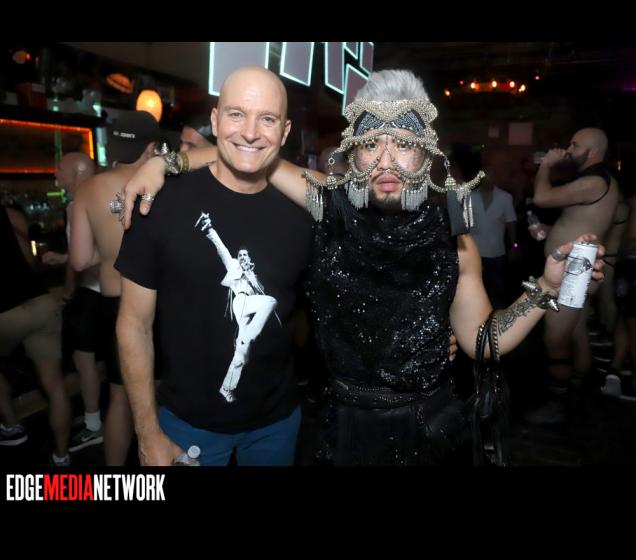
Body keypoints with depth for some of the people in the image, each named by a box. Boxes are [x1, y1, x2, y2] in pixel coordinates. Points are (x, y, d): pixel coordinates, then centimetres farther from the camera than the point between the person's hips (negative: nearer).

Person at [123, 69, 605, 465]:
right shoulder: (329, 205, -13)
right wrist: (163, 161, -13)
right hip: (348, 420, 0)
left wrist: (547, 288, -14)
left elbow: (482, 342, -3)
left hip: (426, 424, 1)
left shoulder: (452, 236, -11)